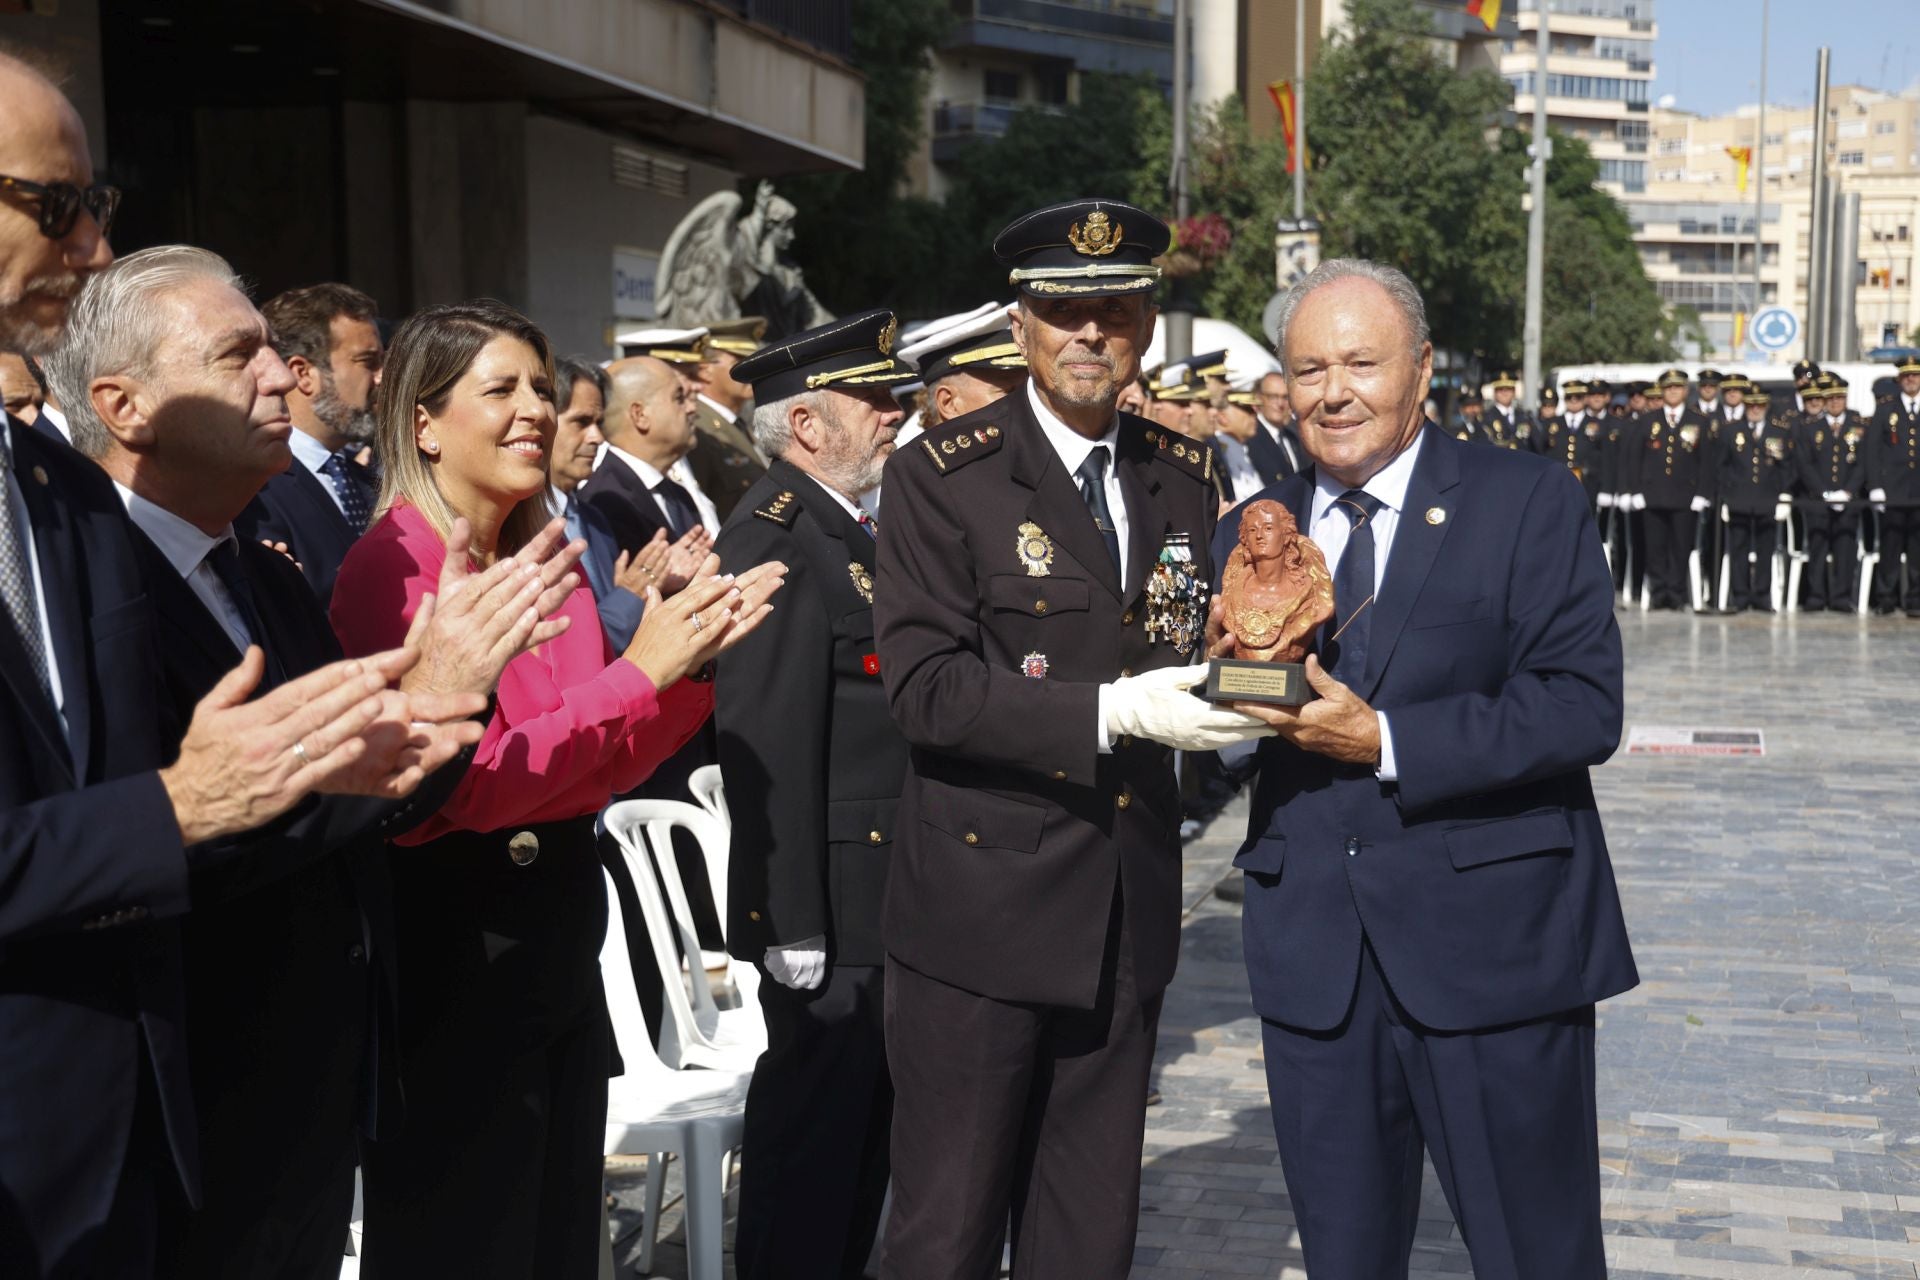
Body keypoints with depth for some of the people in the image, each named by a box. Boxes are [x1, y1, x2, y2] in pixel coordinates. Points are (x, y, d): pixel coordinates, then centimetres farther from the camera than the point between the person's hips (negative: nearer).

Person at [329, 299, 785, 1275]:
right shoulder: (390, 570, -14)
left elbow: (604, 771, 9)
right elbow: (456, 788, -21)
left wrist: (687, 661, -7)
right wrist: (638, 673, -22)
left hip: (562, 936, 7)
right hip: (453, 949, -7)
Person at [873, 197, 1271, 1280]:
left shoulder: (1182, 476, 10)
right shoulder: (943, 477, -7)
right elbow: (924, 685, -16)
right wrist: (1112, 714, -25)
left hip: (1130, 915, 5)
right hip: (984, 904, -5)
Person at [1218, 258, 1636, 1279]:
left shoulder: (1529, 503, -4)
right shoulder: (1252, 533, 9)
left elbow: (1586, 705, -14)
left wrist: (1384, 742, -20)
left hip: (1494, 950, -4)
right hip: (1313, 959, 4)